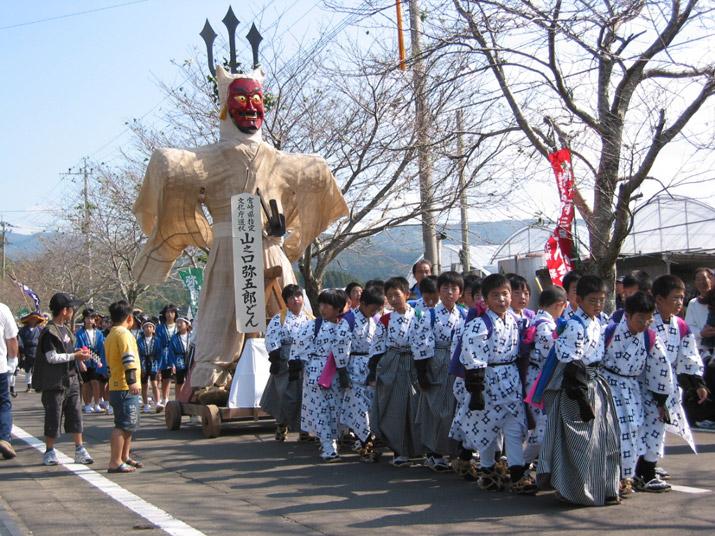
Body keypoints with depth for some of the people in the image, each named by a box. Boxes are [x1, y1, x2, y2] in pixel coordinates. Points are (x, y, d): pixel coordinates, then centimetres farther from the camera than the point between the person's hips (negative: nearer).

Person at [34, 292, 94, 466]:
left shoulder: (65, 330, 15)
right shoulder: (49, 332, -14)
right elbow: (52, 357, -19)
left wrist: (78, 353, 5)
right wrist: (74, 356, -16)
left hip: (70, 379, 8)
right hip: (55, 382, -8)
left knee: (75, 415, 7)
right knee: (53, 417, 1)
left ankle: (79, 450, 11)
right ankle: (49, 452, 12)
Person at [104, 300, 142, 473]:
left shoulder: (110, 336, 20)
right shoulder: (124, 333, -10)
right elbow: (128, 358, -22)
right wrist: (132, 381, -29)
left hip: (115, 386, 10)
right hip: (125, 388, -10)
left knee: (129, 425, 18)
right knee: (123, 425, -10)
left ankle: (124, 458, 24)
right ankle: (115, 463, -11)